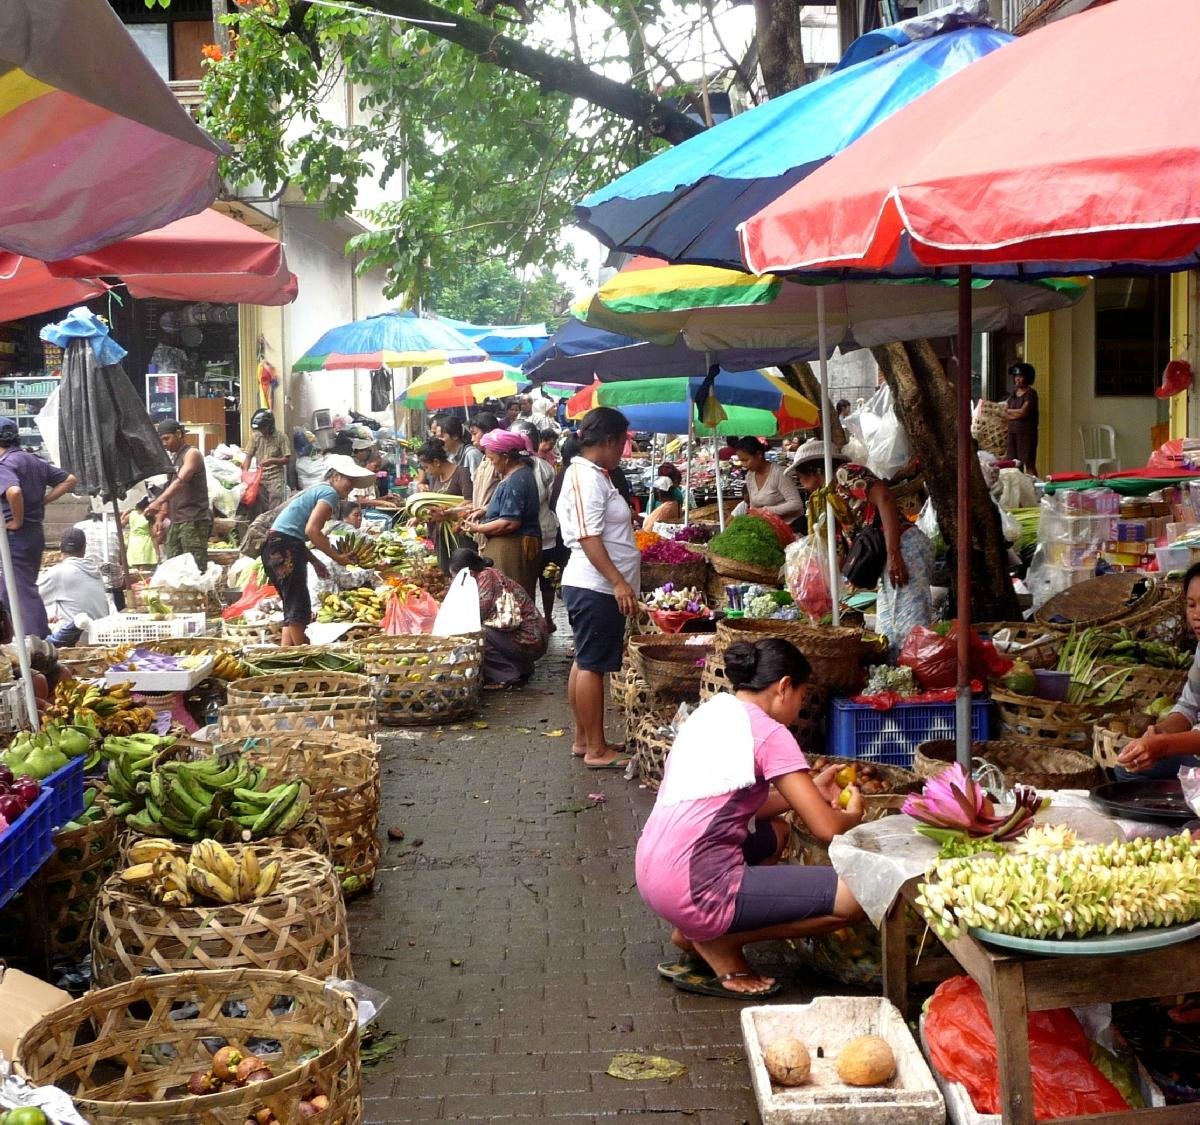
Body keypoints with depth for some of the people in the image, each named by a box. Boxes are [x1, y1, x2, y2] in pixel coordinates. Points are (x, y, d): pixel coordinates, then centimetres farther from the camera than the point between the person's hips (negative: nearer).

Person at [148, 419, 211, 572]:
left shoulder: (192, 453, -7)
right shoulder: (173, 457, 21)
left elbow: (181, 481, -22)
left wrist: (158, 502, -33)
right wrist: (160, 517, 13)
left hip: (193, 520, -9)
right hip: (176, 521, 9)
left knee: (196, 569, -12)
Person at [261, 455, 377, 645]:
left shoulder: (316, 490, 25)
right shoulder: (330, 493, -6)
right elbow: (311, 530, -19)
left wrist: (315, 561, 16)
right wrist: (336, 556, -10)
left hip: (274, 547, 10)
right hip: (285, 546, -10)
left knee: (293, 608, 13)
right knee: (299, 608, -7)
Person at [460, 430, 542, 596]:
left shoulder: (515, 481, -19)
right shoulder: (521, 473, 13)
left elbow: (510, 523, -23)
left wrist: (478, 529, -12)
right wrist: (484, 511, 14)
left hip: (512, 549, -10)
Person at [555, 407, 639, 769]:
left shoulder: (590, 474, 15)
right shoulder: (587, 478, -16)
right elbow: (588, 538, -23)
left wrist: (619, 582, 26)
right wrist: (618, 582, -25)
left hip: (593, 587, 11)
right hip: (596, 588, -11)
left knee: (585, 662, 14)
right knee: (592, 665, -5)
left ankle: (584, 739, 22)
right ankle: (596, 749, 0)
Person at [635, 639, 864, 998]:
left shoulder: (711, 711, 16)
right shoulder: (768, 732, -9)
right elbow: (828, 828, -10)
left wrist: (811, 790, 25)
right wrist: (853, 814, 13)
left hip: (651, 873, 9)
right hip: (694, 887, -9)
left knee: (776, 832, 32)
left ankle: (695, 934, 15)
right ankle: (719, 943, 0)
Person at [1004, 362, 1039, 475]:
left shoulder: (1030, 393, -6)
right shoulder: (1013, 393, 15)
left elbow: (1023, 412, -15)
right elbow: (1004, 413, 12)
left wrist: (1010, 411, 2)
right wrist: (1017, 414, -6)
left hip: (1026, 432, -7)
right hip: (1013, 431, 7)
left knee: (1029, 464, -10)